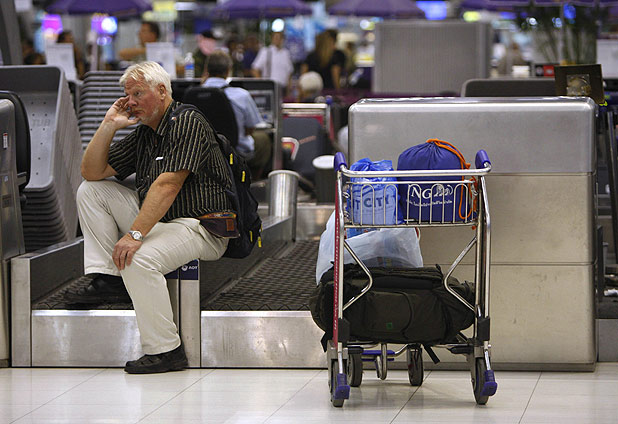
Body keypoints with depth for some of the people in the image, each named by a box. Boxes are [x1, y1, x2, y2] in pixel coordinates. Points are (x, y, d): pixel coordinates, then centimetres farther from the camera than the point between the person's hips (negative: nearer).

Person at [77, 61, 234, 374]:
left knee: (139, 258, -35)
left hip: (200, 227, -9)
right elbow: (91, 172, 12)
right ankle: (105, 277, -1)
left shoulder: (187, 122, -13)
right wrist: (109, 125, 1)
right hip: (155, 220, 9)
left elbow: (167, 185, -24)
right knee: (90, 191, 7)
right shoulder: (142, 134, 14)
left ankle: (165, 351, -24)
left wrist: (135, 234, -31)